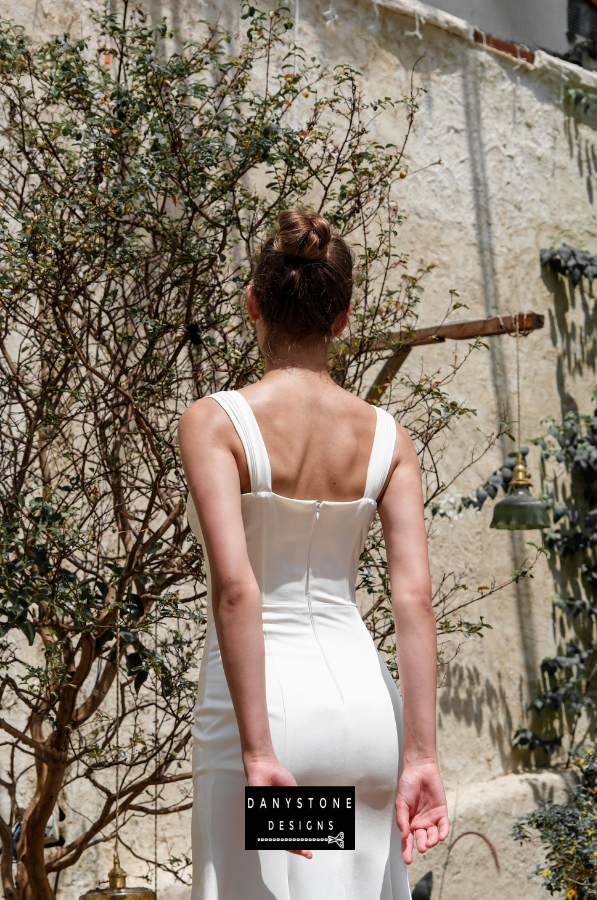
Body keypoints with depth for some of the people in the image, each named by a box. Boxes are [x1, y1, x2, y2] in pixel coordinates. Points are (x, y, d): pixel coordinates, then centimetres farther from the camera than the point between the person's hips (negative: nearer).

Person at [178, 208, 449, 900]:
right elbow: (415, 597, -4)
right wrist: (420, 755, -4)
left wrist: (257, 753, -18)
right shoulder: (386, 436, 3)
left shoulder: (214, 421, -8)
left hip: (261, 705, -4)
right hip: (363, 696, 4)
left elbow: (234, 588, -19)